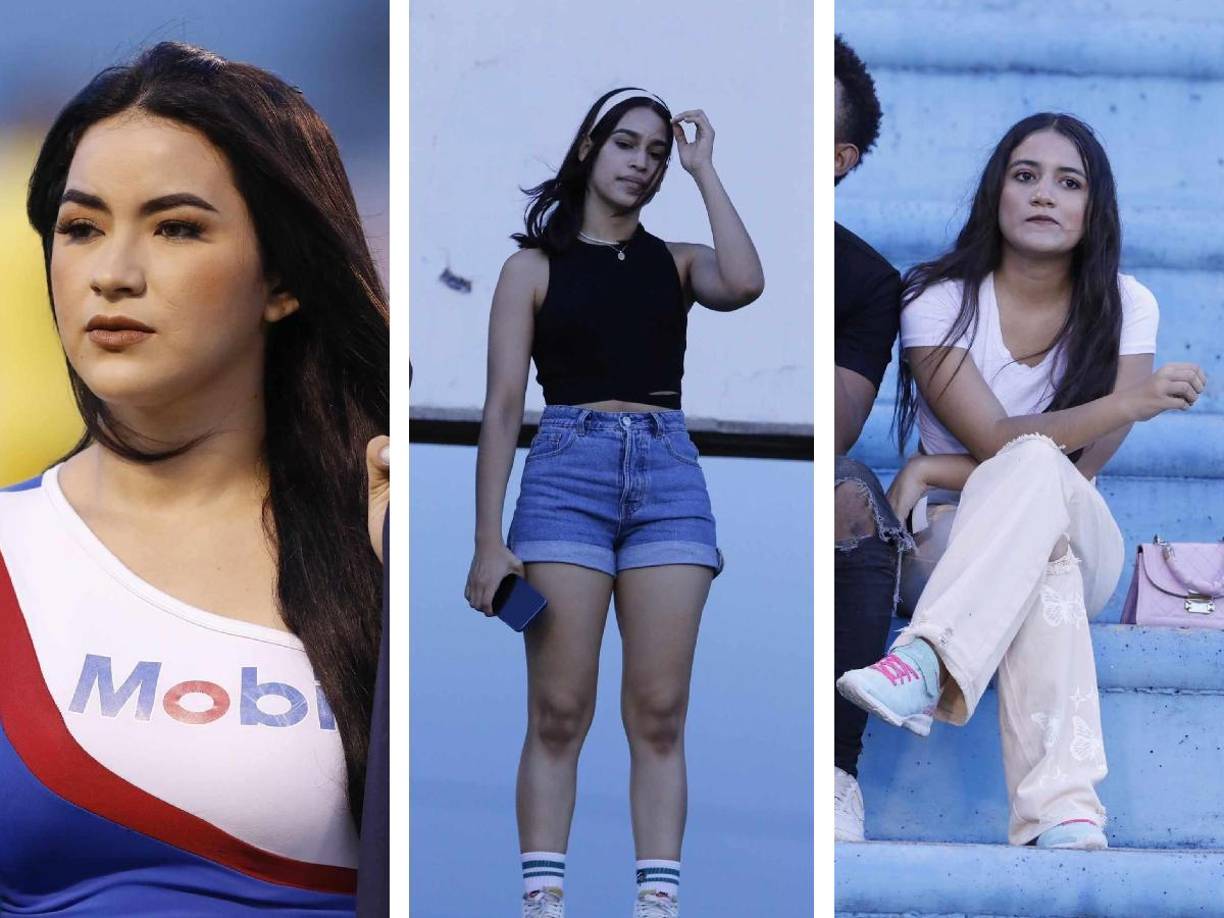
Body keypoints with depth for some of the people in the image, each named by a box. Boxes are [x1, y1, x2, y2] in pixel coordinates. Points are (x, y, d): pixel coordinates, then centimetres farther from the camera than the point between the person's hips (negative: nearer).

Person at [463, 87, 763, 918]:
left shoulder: (676, 262, 15)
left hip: (669, 475, 2)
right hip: (568, 472, -2)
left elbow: (745, 285, -10)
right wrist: (490, 543, -5)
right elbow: (503, 407, 3)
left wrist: (704, 169, 2)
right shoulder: (535, 267, 9)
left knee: (659, 712, -3)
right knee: (559, 712, -7)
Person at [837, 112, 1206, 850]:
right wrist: (1126, 404, -32)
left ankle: (925, 668, -58)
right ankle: (1065, 809, -57)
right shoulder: (939, 300, -7)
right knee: (1042, 567, -39)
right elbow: (994, 442, -19)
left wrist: (932, 472, -16)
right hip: (957, 542, -1)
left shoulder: (1126, 307, -3)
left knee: (1035, 474, -36)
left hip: (1081, 542, 1)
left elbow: (1080, 466, -11)